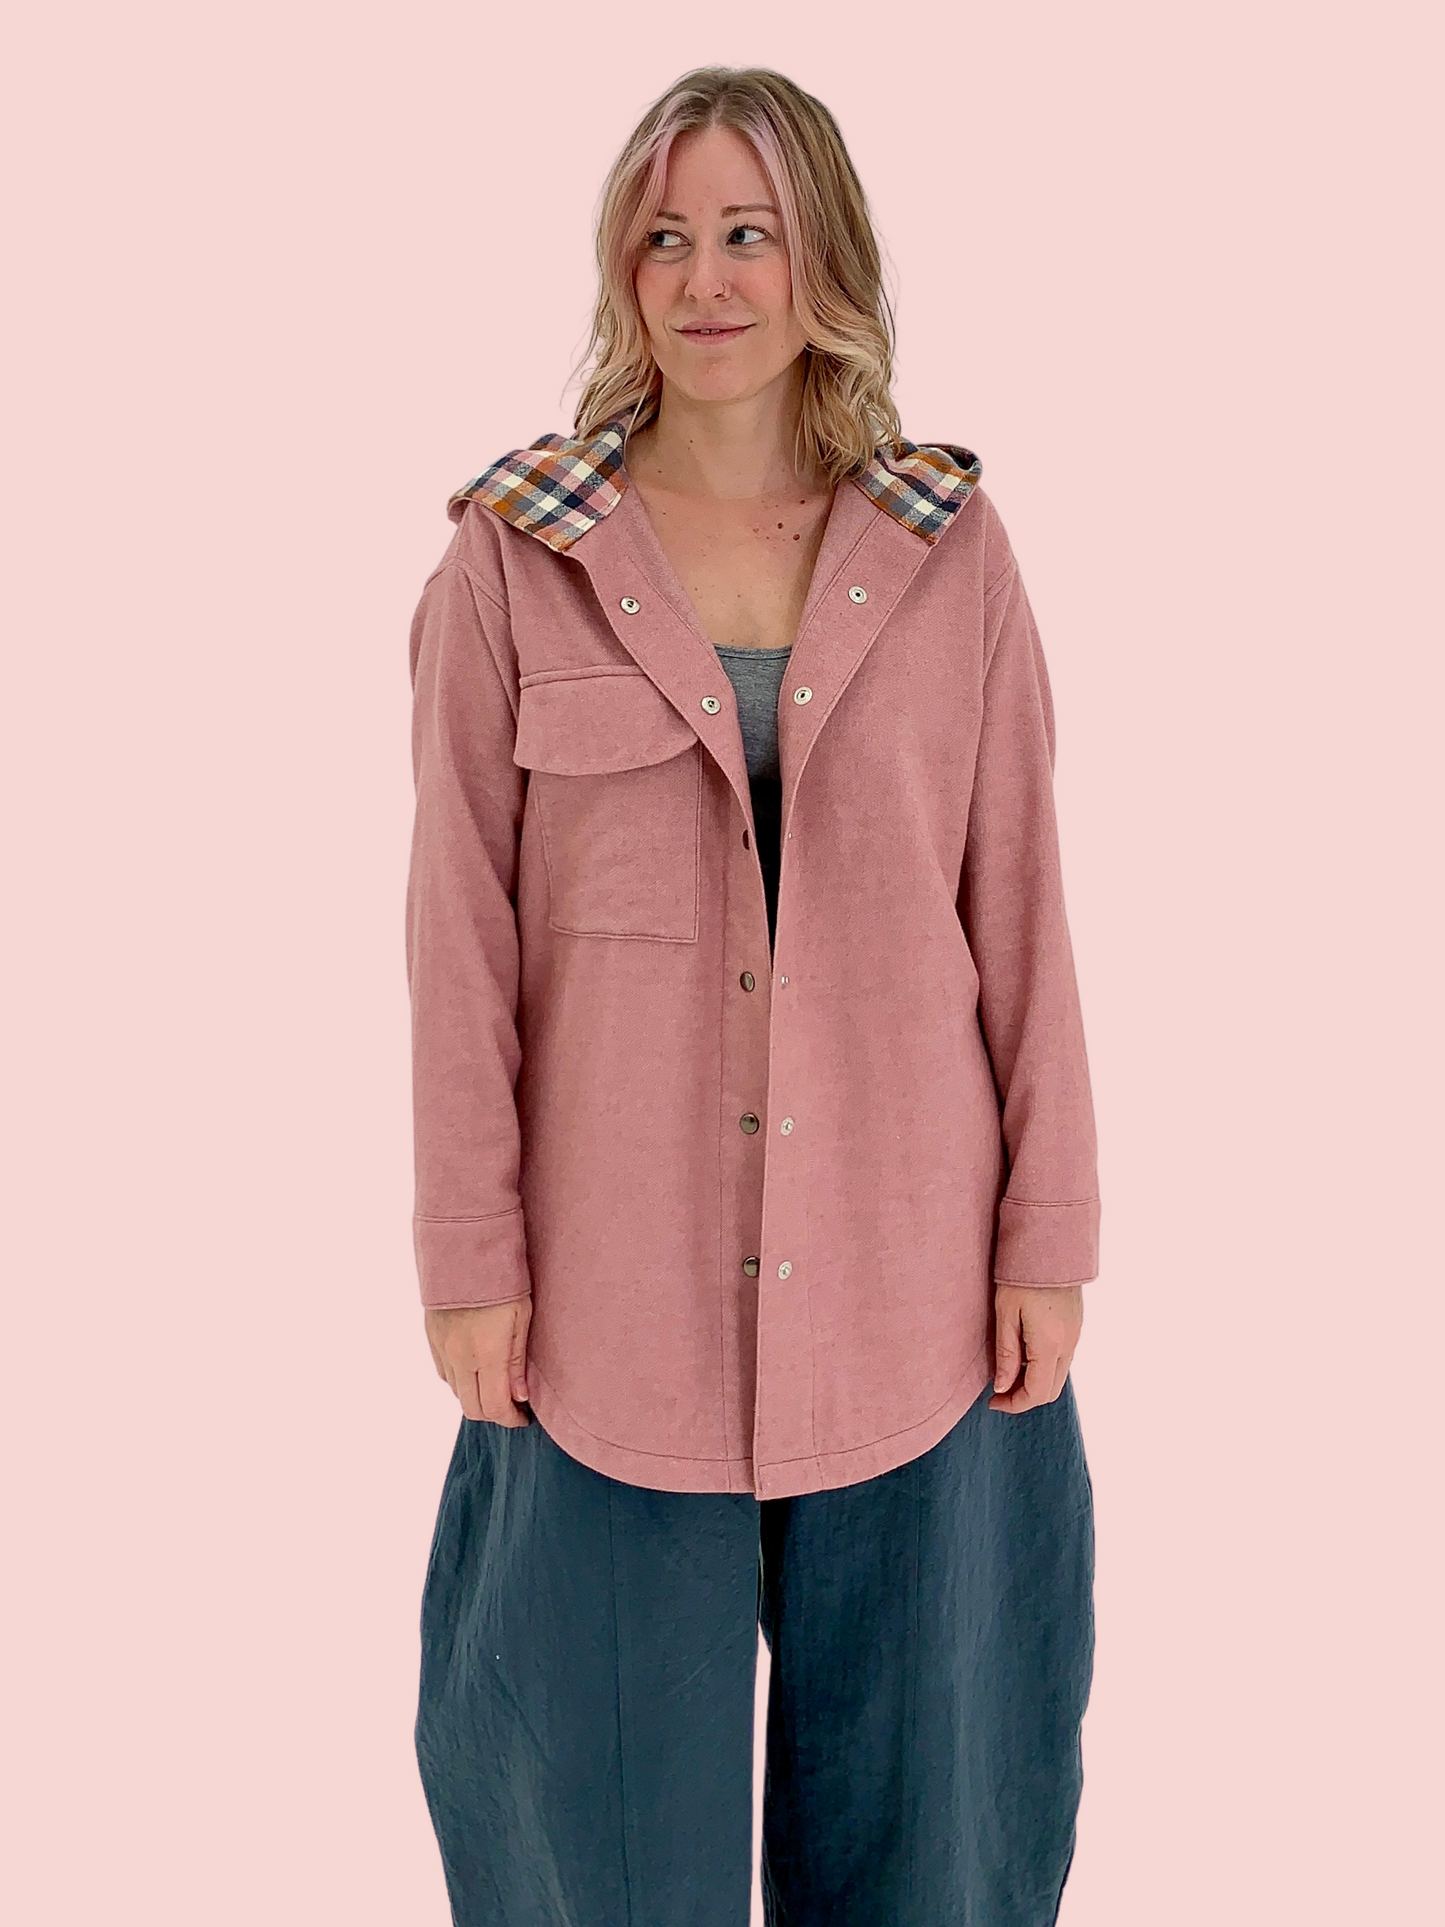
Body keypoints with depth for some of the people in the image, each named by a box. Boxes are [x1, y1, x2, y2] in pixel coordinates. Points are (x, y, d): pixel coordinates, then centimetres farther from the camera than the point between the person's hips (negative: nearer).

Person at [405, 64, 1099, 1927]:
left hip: (909, 1269, 1)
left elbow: (1020, 907, 2)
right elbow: (461, 931, -2)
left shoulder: (949, 547, 2)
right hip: (621, 1273, -1)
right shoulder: (513, 556, -2)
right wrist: (469, 1260, -3)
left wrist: (1047, 1239, 0)